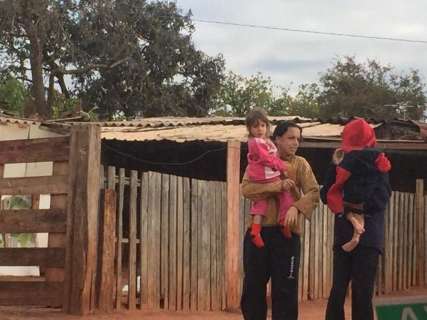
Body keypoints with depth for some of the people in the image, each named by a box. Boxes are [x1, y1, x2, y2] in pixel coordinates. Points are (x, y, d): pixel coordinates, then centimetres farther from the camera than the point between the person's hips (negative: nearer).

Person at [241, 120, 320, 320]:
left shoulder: (300, 164, 5)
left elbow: (314, 192, -8)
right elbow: (246, 188, -11)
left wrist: (296, 207, -26)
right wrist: (278, 186, -23)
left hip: (286, 233, -1)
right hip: (258, 231, 1)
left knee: (285, 290, 1)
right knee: (253, 288, 6)